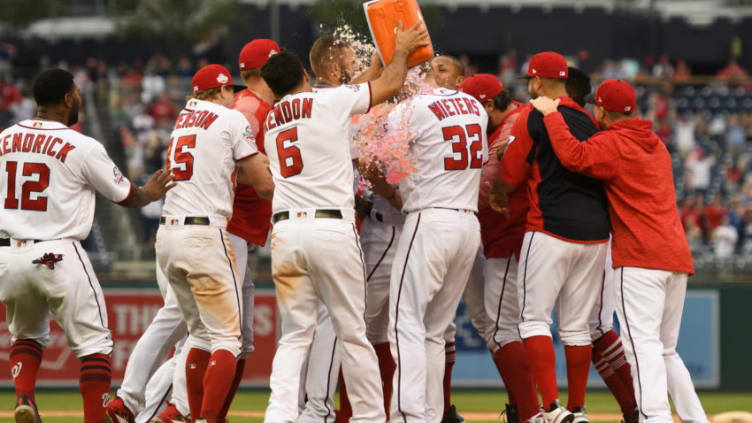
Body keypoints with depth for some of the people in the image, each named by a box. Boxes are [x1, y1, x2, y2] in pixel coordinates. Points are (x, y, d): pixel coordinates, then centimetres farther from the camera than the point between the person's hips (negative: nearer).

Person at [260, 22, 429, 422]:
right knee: (352, 332, 5)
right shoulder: (328, 101, 1)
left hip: (285, 231, 4)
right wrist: (402, 49, 30)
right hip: (332, 229, -4)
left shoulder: (271, 121, 18)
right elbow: (390, 84, 10)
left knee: (295, 334, 6)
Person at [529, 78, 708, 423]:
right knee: (665, 350, 16)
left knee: (642, 343, -16)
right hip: (677, 257, 8)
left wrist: (551, 114, -10)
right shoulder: (656, 145, 22)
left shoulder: (612, 144, -5)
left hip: (640, 258, -8)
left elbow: (574, 156, -22)